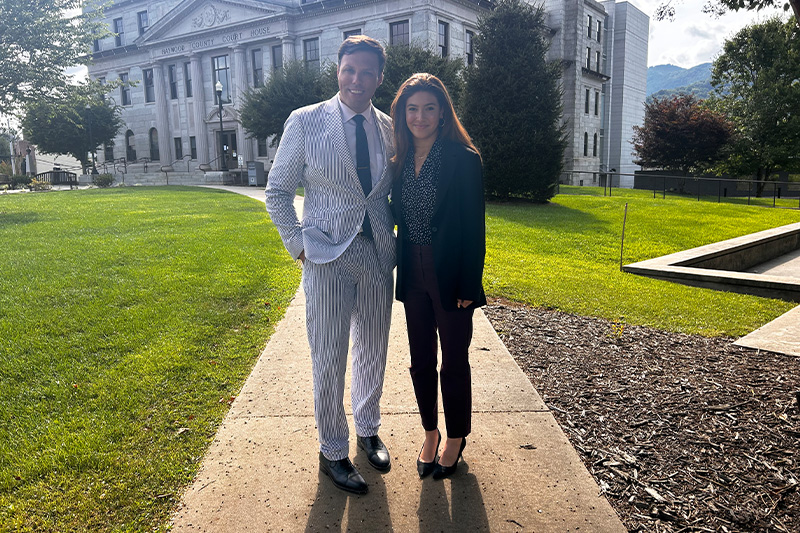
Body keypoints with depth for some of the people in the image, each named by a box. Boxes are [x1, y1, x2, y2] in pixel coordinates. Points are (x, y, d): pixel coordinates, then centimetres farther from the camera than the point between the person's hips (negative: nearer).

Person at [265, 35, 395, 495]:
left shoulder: (390, 129, 5)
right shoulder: (306, 122, -4)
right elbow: (278, 191, 0)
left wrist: (397, 236, 3)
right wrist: (298, 244, -6)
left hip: (379, 255, 4)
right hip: (328, 257, -3)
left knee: (374, 352, 16)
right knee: (330, 359, 4)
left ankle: (368, 430, 39)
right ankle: (333, 452, 25)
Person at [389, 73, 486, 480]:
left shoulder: (463, 158, -11)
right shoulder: (401, 160, 7)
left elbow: (473, 227, -12)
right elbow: (397, 217, 12)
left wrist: (468, 285, -14)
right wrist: (398, 267, 7)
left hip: (450, 275, -5)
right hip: (413, 274, 5)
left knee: (454, 362, 10)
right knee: (420, 359, 15)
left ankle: (456, 438, 30)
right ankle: (430, 433, 35)